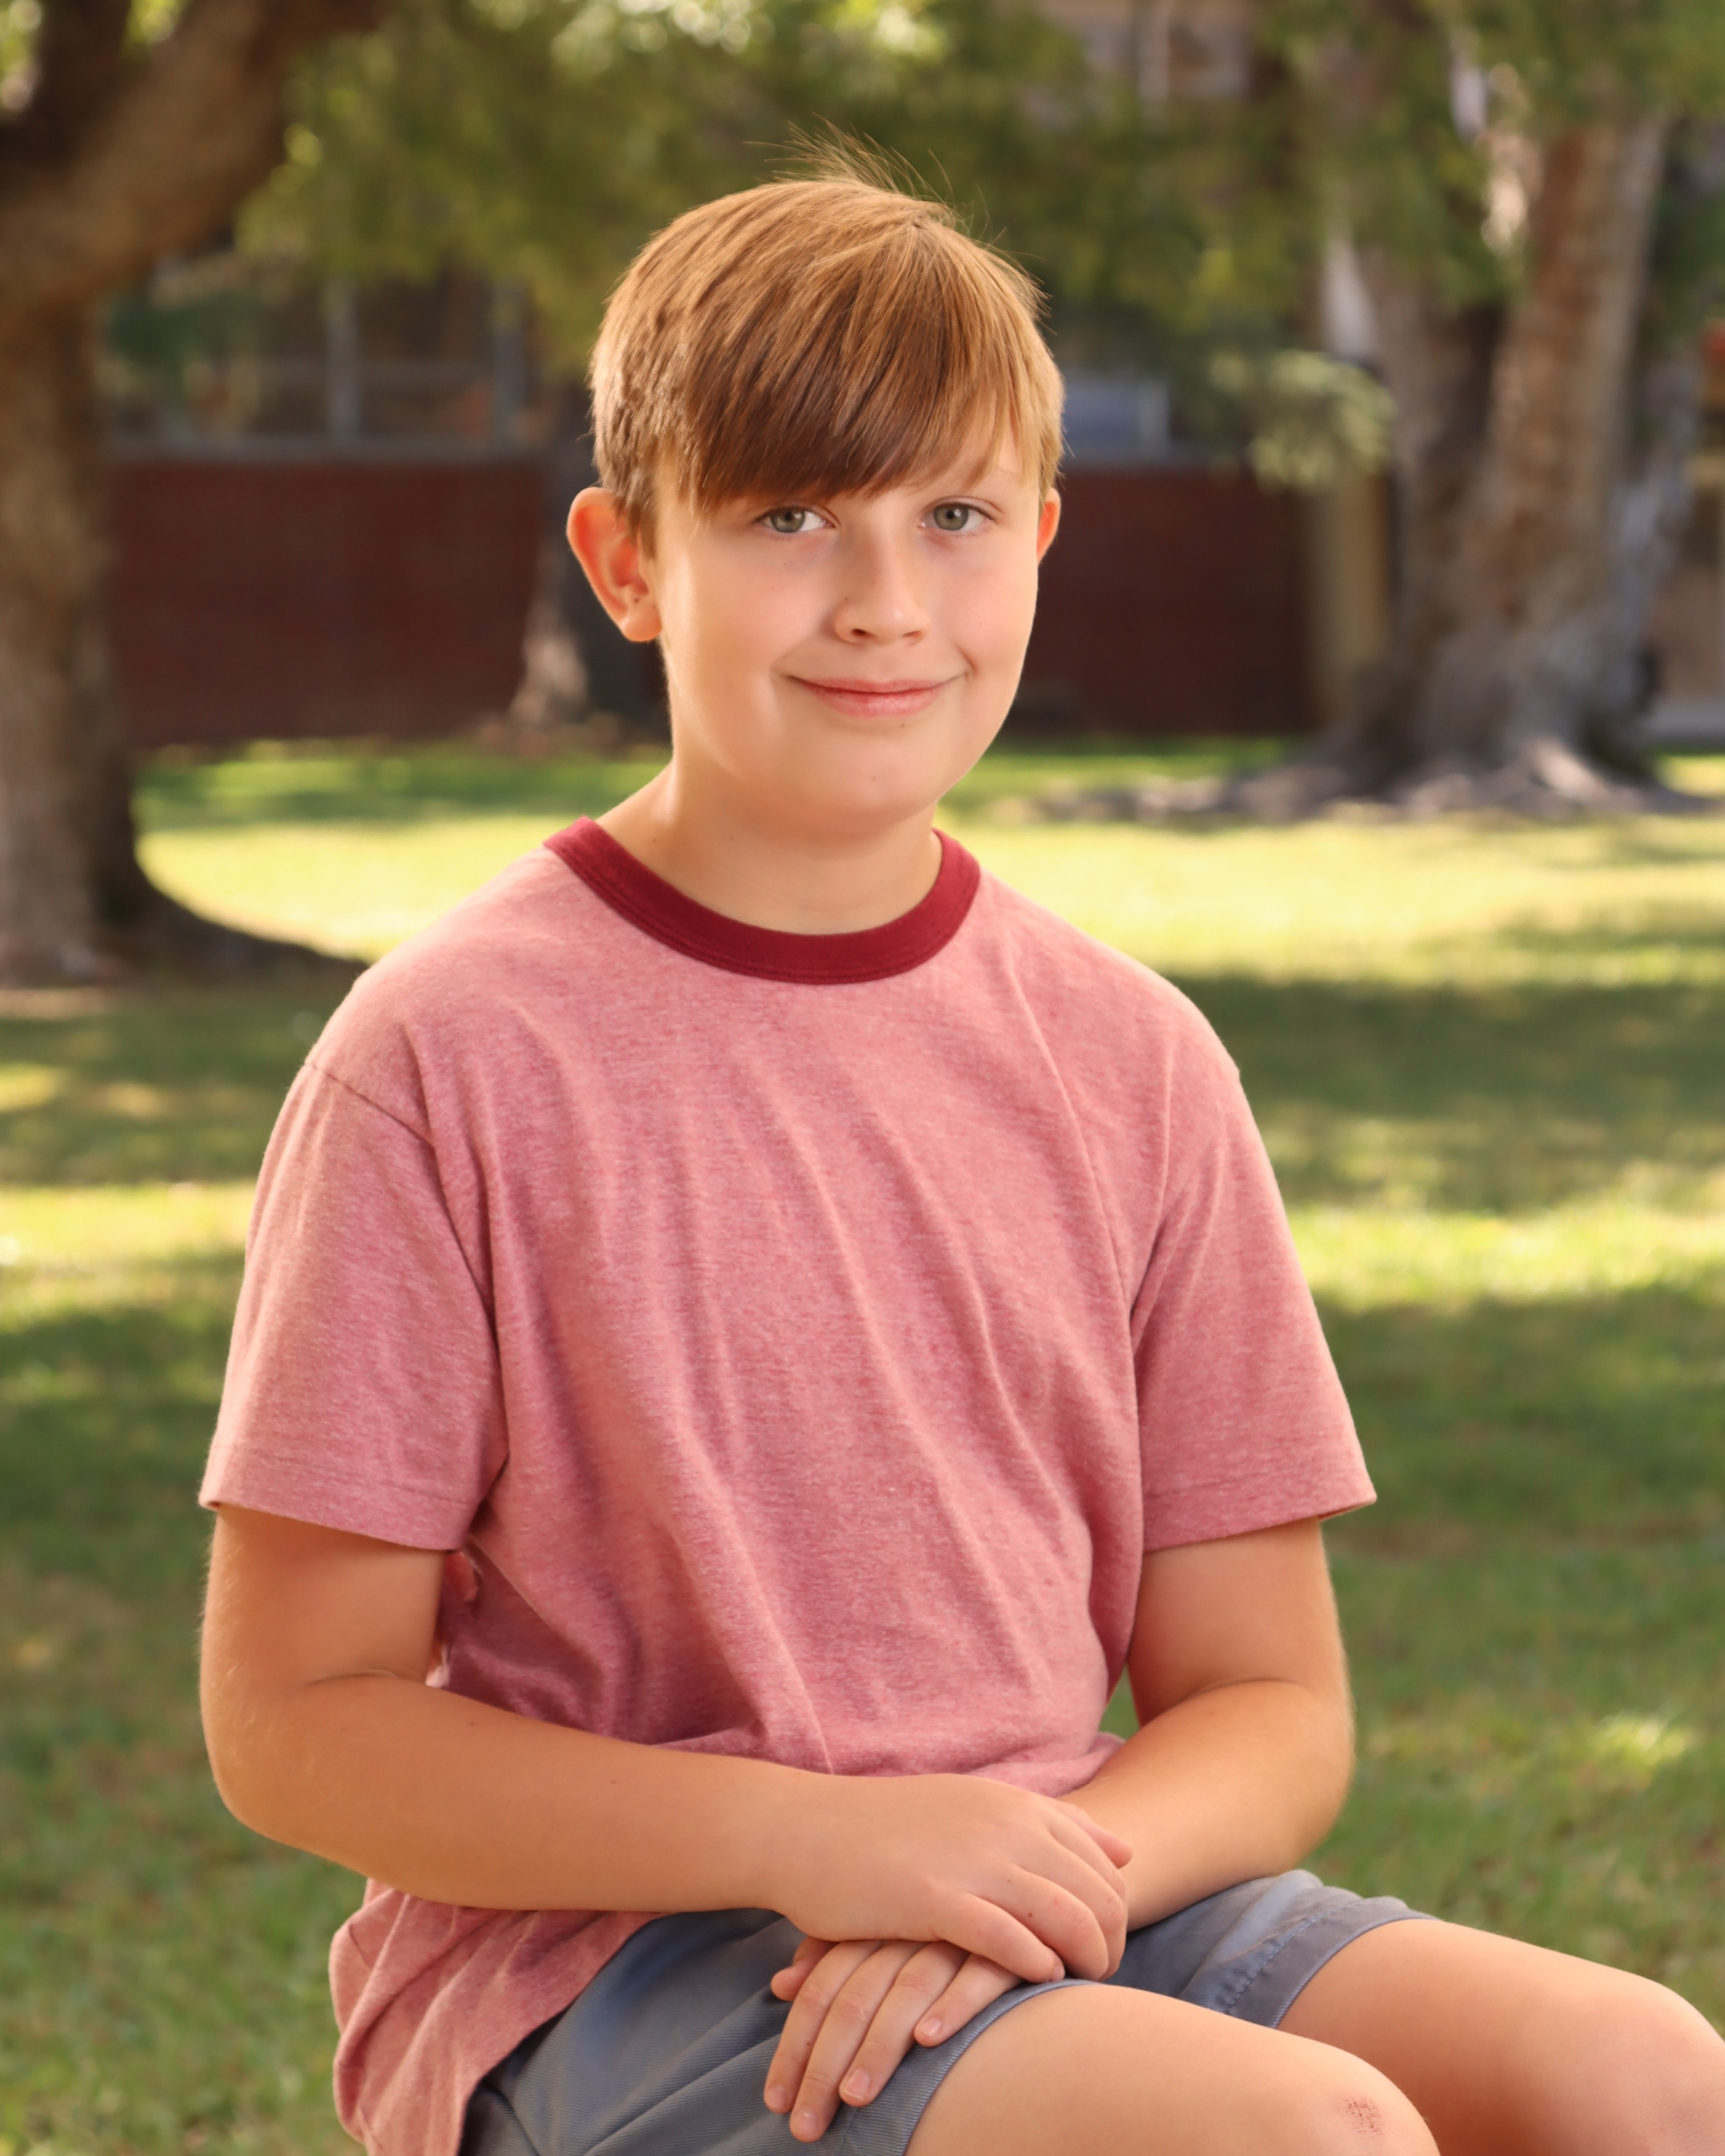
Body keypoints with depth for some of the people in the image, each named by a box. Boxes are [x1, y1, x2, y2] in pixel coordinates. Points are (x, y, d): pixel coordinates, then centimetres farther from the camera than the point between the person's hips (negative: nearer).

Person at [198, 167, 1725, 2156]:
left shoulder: (1125, 1058, 5)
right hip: (591, 1962, -5)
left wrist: (1048, 1866, -15)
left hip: (1058, 1897, 5)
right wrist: (817, 1837, -18)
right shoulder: (453, 1056, -8)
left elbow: (1267, 1703, 8)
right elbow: (293, 1719, -8)